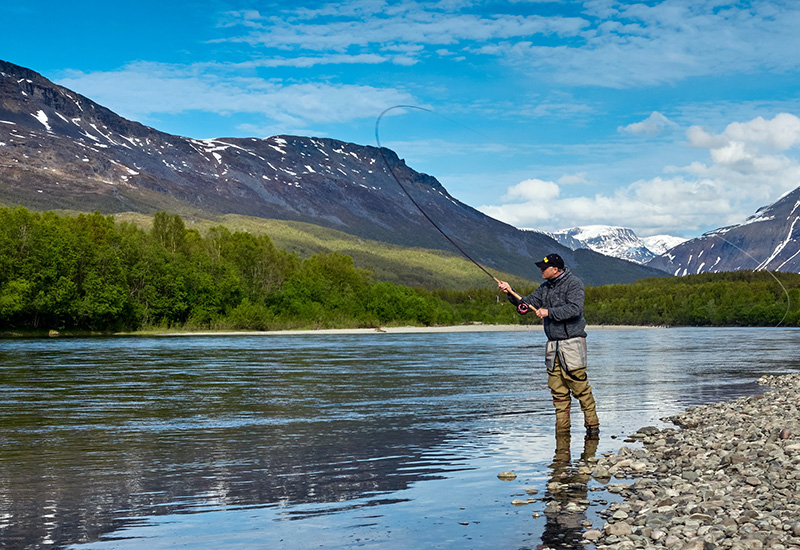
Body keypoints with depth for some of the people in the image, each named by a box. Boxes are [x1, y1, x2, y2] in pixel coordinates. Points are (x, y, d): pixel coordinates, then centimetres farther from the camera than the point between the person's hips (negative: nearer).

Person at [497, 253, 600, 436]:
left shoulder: (573, 283, -7)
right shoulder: (545, 287, 15)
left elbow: (574, 308, -21)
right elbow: (528, 303, 13)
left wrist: (549, 312, -21)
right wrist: (511, 292, 0)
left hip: (572, 343, -7)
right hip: (553, 345, 7)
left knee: (580, 387, -7)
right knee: (558, 390, 6)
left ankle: (592, 425, 2)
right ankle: (562, 428, 11)